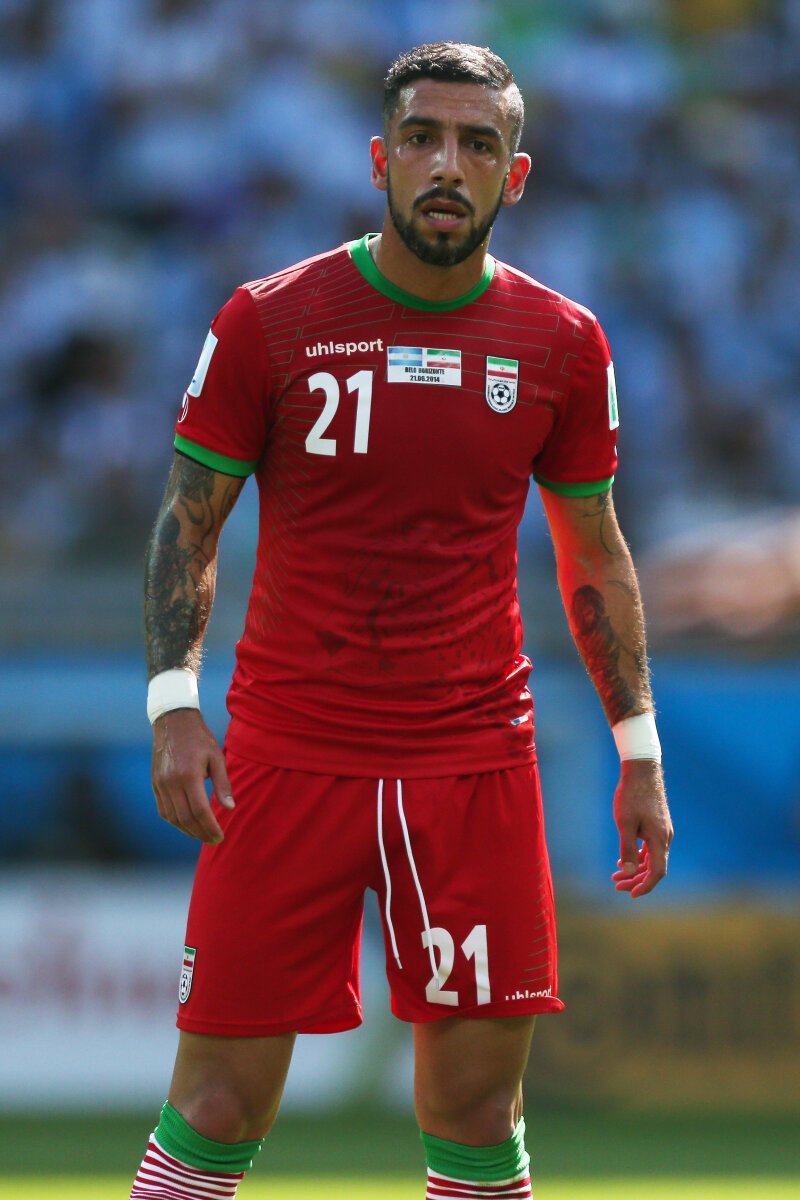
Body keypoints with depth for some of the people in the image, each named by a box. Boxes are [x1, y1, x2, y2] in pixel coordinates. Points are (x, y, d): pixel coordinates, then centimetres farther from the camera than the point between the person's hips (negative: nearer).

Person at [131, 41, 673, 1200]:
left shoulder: (562, 345, 4)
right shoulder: (268, 321, -1)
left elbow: (595, 554, 14)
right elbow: (187, 525, 3)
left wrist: (639, 751, 10)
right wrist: (174, 703, -10)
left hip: (476, 762, 2)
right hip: (288, 757, -2)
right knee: (220, 1105, -4)